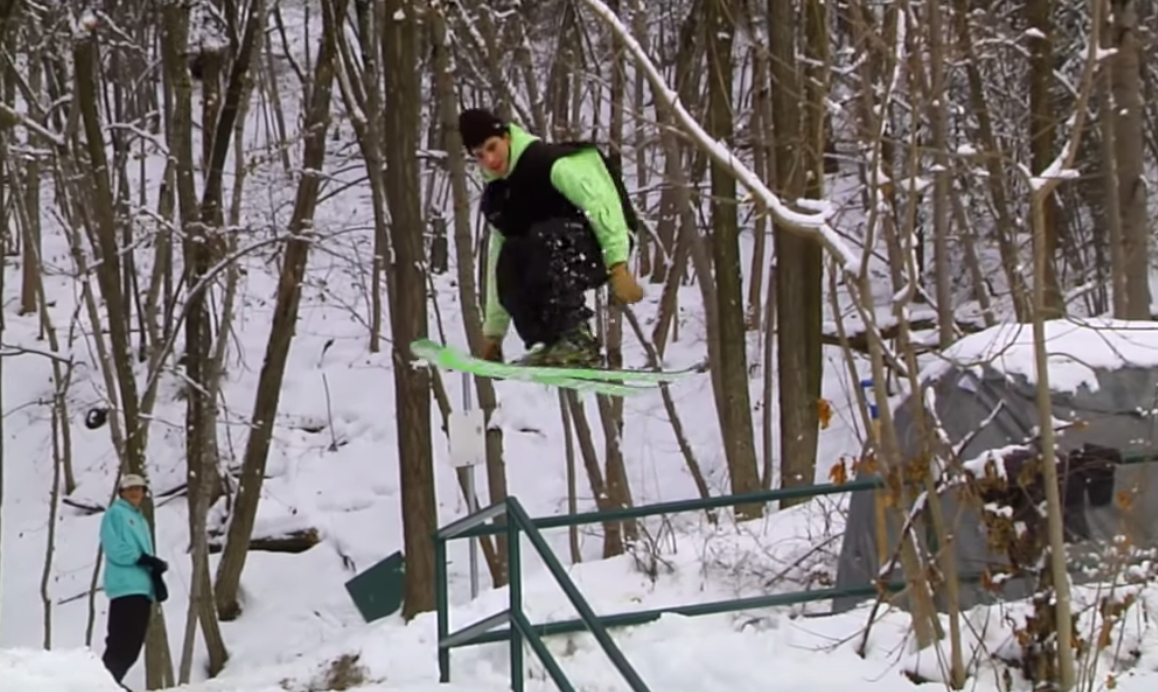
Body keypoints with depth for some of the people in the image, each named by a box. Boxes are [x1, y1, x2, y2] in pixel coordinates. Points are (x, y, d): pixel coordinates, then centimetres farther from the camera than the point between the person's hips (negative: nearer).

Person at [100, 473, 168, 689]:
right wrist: (144, 559, -17)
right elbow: (115, 549, -12)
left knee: (133, 643, 5)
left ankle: (112, 681, 8)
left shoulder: (141, 520, 25)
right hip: (126, 586, -9)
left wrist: (156, 578, 4)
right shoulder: (116, 513, 1)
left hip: (142, 587, 9)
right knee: (123, 641, -17)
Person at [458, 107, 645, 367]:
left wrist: (618, 268, -32)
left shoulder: (548, 163, -16)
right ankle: (554, 339, -12)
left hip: (598, 252, -8)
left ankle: (577, 340, -32)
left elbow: (601, 205, -24)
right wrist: (493, 332, 13)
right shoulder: (495, 198, 10)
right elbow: (500, 265, 15)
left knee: (546, 239, -36)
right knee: (511, 258, -20)